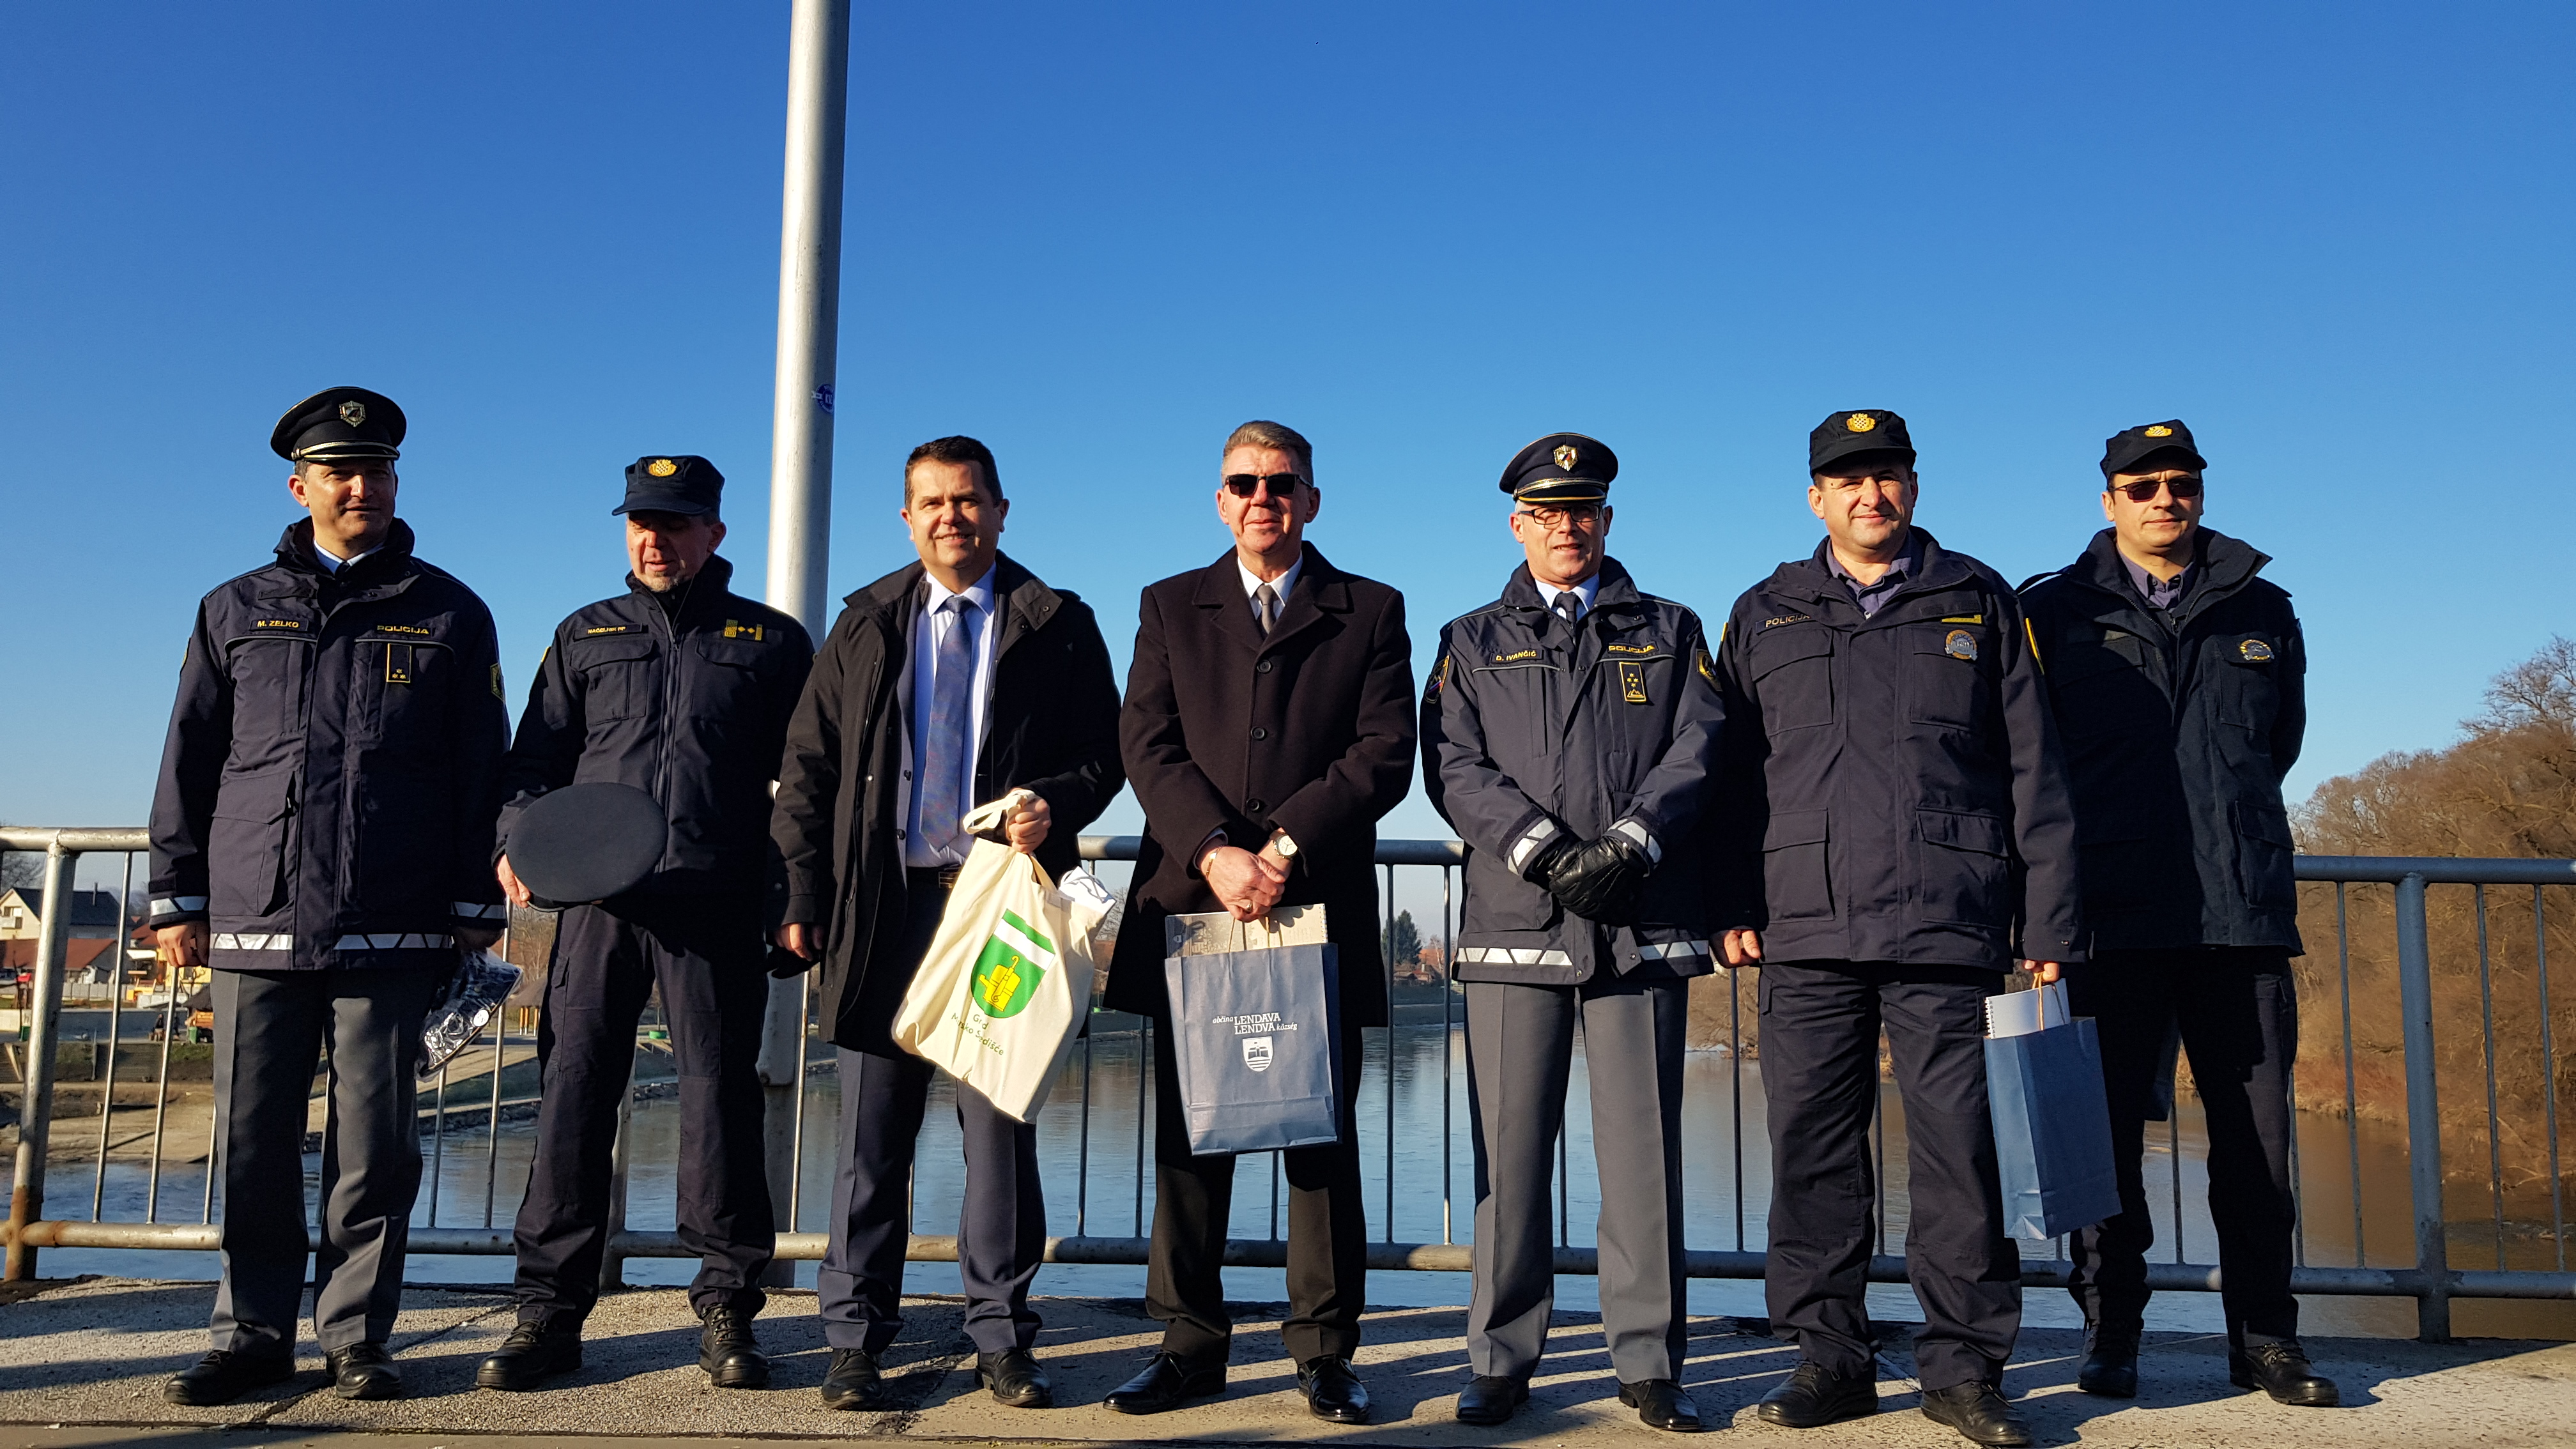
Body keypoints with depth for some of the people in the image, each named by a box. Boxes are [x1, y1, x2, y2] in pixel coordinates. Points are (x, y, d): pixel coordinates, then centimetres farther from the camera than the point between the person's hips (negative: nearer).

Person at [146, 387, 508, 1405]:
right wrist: (176, 899, 8)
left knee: (374, 1144, 2)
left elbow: (482, 772, 6)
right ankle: (254, 1334, 19)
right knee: (252, 1140, 6)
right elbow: (189, 765, 14)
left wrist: (476, 908, 1)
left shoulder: (447, 615, 8)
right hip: (255, 927, 2)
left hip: (391, 933, -2)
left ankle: (357, 1339, 14)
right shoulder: (236, 613, 14)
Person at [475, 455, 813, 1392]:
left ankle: (726, 1308, 9)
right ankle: (550, 1311, 10)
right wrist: (515, 839, -2)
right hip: (597, 898, 2)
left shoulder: (770, 641, 12)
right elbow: (536, 758, 17)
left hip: (716, 902, -2)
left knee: (720, 1095, -1)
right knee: (573, 1090, 1)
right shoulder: (584, 637, 19)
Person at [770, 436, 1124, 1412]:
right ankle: (856, 1339, 16)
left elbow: (1101, 754, 8)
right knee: (871, 1129, 4)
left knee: (1001, 1121, 2)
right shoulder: (866, 625, 14)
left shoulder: (1058, 626, 9)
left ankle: (1001, 1338, 14)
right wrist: (806, 897, 3)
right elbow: (809, 767, 11)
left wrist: (1057, 808, -14)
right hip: (886, 903, 2)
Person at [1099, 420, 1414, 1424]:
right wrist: (1214, 851, -13)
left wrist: (1289, 845, -14)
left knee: (1323, 1139, 3)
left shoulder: (1371, 613, 10)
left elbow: (1385, 755, -1)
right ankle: (1191, 1348, 16)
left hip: (1321, 909, -1)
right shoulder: (1170, 607, 14)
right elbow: (1149, 745, 2)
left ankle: (1325, 1355, 14)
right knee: (1188, 1139, 5)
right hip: (1191, 905, 1)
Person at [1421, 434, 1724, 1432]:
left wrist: (1629, 844, -12)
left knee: (1643, 1147, 1)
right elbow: (1455, 768, 2)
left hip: (1644, 926, 0)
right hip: (1514, 922, 0)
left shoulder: (1670, 632, 17)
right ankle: (1502, 1359, 13)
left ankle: (1649, 1362, 12)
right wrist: (1543, 848, -12)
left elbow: (1698, 751, 4)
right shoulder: (1472, 642, 16)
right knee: (1510, 1148, 2)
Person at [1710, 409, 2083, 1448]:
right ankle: (1830, 1360, 15)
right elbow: (1734, 774, 12)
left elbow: (2034, 769, 9)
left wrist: (2048, 921, 2)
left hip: (1951, 931, -1)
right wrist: (1735, 906, 2)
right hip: (1808, 933, 1)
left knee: (1959, 1149, 0)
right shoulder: (1765, 618, 15)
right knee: (1812, 1149, 3)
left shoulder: (1978, 603, 12)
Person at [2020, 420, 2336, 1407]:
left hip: (2244, 912, 3)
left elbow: (2280, 742, 24)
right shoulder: (2054, 611, 6)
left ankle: (2264, 1340, 16)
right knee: (2107, 1132, 2)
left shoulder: (2262, 611, 14)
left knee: (2257, 1133, 5)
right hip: (2113, 918, -2)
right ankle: (2110, 1336, 12)